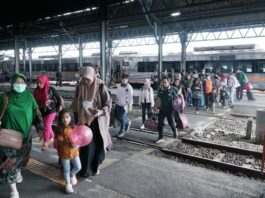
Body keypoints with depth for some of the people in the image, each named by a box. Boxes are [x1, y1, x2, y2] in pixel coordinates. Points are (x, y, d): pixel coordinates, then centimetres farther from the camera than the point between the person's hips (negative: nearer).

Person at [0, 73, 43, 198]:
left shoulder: (29, 97, -5)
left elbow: (36, 113, 1)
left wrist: (40, 128, -3)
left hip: (25, 134, 2)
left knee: (22, 155, 20)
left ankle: (18, 171, 54)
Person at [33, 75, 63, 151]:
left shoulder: (51, 89, -15)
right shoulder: (36, 91, -5)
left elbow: (58, 97, -3)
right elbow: (35, 101, 7)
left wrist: (60, 106, 3)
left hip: (51, 110, -5)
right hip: (43, 111, 5)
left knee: (47, 126, -5)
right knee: (48, 126, 17)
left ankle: (45, 143, 6)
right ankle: (52, 138, 38)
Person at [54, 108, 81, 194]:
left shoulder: (74, 127, -4)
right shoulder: (60, 129, -14)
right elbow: (58, 141, -18)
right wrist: (67, 141, -31)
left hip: (74, 151, 3)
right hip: (64, 152, -3)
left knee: (78, 167, 8)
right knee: (66, 169, 9)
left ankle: (72, 174, 40)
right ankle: (68, 184, 29)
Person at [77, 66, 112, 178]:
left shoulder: (101, 87, -12)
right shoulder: (82, 87, 1)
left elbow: (108, 104, -10)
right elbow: (79, 104, 12)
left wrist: (101, 111, -28)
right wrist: (80, 120, 11)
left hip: (98, 121, -3)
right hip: (85, 120, 3)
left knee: (98, 144, 6)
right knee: (86, 145, 3)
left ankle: (95, 166, 29)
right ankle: (86, 169, 19)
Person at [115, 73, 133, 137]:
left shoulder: (129, 88, -14)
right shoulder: (119, 85, 4)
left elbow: (130, 98, -14)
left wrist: (130, 106, -16)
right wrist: (116, 101, 17)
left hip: (124, 105, -6)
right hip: (118, 104, 6)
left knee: (122, 118, -2)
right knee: (117, 116, 12)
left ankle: (122, 131, 13)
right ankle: (127, 122, 37)